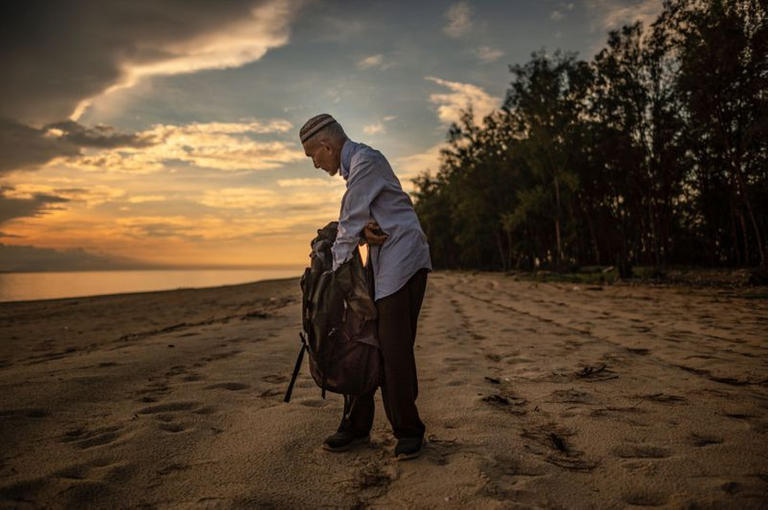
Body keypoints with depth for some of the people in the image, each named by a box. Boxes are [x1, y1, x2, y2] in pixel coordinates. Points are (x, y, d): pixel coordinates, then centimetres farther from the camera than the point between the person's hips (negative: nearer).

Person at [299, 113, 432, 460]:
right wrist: (364, 230, -8)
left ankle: (408, 431, 3)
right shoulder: (355, 165, 19)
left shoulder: (365, 161, -12)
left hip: (403, 258, -10)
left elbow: (350, 225, -15)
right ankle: (356, 426, 15)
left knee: (394, 347, -10)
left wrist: (334, 275, -11)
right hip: (381, 261, 10)